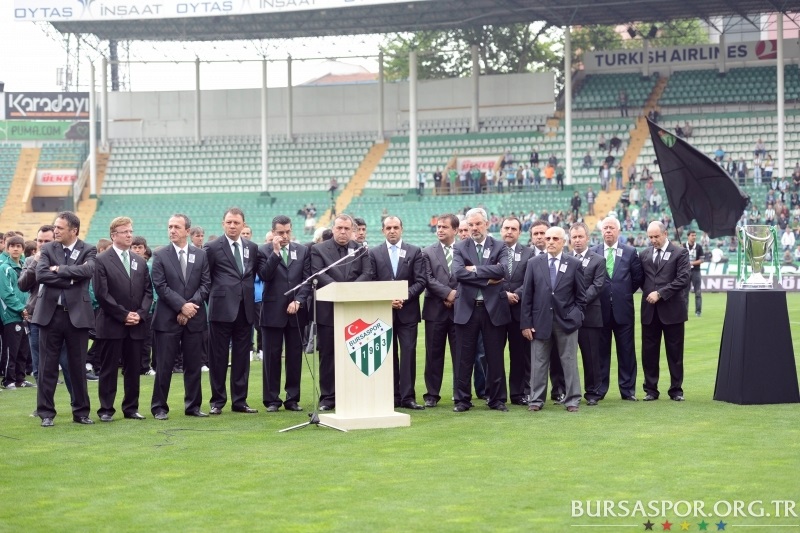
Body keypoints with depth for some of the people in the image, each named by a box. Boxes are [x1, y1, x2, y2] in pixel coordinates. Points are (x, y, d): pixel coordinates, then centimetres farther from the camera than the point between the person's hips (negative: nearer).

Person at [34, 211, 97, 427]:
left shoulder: (88, 250, 2)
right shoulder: (48, 249, 5)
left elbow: (88, 270, -19)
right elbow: (41, 275, -11)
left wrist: (59, 269, -13)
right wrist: (70, 279, -13)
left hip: (77, 314, -1)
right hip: (50, 313, 1)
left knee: (78, 366, 7)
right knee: (47, 366, 3)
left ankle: (81, 412, 16)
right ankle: (46, 413, 10)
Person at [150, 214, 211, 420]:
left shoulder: (201, 255, 7)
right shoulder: (160, 255, 1)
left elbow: (206, 285, 3)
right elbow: (160, 286, -6)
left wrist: (191, 305, -11)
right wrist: (182, 306, -15)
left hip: (195, 318, 2)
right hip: (167, 318, -2)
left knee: (194, 366, 6)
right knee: (164, 366, -1)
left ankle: (193, 406, 15)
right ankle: (159, 407, 6)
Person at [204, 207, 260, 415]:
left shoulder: (252, 248, 11)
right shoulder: (212, 248, -2)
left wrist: (250, 296, 7)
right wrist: (213, 296, -2)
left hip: (245, 310, 4)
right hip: (221, 309, -4)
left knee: (242, 357, 7)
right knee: (218, 357, 2)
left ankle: (240, 400, 14)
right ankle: (217, 401, 9)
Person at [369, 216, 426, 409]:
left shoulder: (414, 252, 6)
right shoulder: (374, 253, 7)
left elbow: (420, 282, 0)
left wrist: (404, 297, -13)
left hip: (407, 311, -1)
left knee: (408, 353, -5)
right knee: (388, 355, 3)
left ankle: (407, 396, -3)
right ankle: (393, 396, 8)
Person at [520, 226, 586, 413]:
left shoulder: (574, 264, 2)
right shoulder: (534, 263, 5)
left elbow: (581, 295, 6)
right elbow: (527, 295, 3)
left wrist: (575, 315, -3)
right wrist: (526, 323, -2)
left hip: (566, 321, -1)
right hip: (540, 321, 1)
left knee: (569, 362, 3)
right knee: (538, 362, 5)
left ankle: (572, 400, 8)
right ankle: (536, 400, 11)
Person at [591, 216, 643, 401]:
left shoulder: (630, 252, 4)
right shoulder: (592, 253, 3)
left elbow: (637, 277, 8)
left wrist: (625, 294, 7)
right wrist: (595, 295, 1)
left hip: (623, 309, 0)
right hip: (600, 309, 0)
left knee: (626, 351, 4)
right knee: (601, 350, 5)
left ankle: (628, 389, 10)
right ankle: (599, 389, 11)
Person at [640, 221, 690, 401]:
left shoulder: (680, 253, -1)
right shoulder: (645, 254, 12)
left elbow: (683, 280, -10)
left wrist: (660, 294, -14)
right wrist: (647, 293, 1)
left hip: (671, 310, -3)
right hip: (649, 310, 3)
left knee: (675, 352, 3)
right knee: (649, 352, 4)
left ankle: (676, 390, 11)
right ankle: (651, 390, 12)